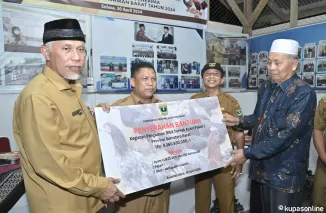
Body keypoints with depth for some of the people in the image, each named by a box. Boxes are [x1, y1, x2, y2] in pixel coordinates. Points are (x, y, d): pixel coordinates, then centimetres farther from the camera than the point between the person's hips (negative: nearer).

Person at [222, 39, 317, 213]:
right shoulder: (266, 88, 4)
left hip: (284, 174, -6)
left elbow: (286, 135, -25)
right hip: (260, 167, 7)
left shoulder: (304, 93, -18)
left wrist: (247, 153, -22)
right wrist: (239, 121, 0)